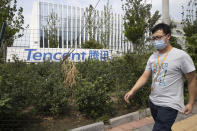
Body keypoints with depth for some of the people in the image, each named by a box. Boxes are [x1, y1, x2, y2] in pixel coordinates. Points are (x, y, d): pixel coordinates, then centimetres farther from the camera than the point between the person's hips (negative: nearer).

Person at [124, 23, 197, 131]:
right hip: (153, 102, 6)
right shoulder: (152, 57, 5)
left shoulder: (181, 56, -13)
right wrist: (132, 91, -9)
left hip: (169, 105, -6)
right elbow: (145, 76, 3)